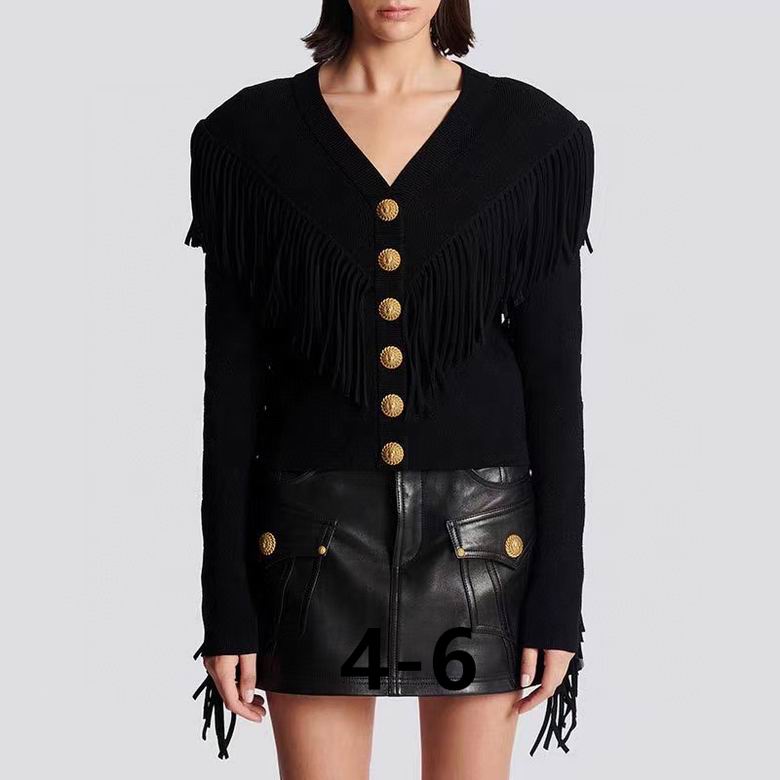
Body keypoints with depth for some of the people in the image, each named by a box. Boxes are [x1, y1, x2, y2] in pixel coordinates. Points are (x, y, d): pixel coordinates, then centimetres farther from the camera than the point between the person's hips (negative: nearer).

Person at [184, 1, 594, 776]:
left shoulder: (535, 136, -1)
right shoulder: (249, 135, -1)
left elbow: (553, 375, 0)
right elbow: (233, 378, 0)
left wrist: (558, 599, -2)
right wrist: (227, 607, -2)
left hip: (477, 529, 0)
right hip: (316, 528, 0)